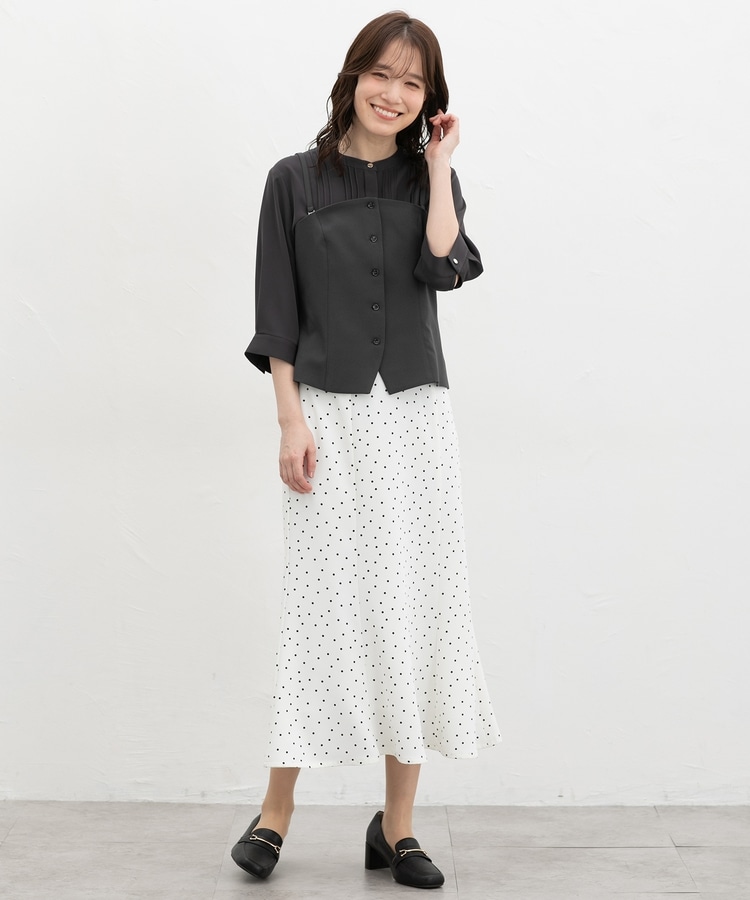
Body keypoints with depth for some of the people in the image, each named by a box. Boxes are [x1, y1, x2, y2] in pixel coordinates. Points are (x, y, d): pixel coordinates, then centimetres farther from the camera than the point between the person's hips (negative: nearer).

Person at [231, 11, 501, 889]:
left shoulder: (429, 181, 11)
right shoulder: (296, 181, 4)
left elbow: (442, 267, -10)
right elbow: (277, 317, 0)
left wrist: (439, 164, -2)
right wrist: (292, 422, -8)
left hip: (414, 415, 3)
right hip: (329, 413, -2)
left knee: (415, 604, 2)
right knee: (323, 604, -3)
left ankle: (397, 824, 12)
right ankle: (276, 810, 10)